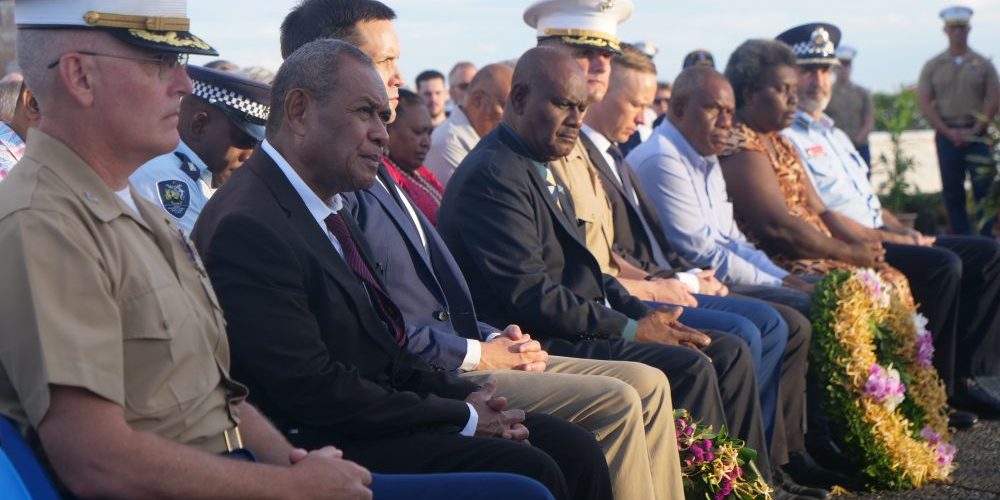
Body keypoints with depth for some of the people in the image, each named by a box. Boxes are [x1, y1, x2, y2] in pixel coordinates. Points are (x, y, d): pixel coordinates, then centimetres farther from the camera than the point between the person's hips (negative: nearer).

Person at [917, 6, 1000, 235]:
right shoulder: (933, 66, 7)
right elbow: (924, 102, 2)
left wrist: (975, 130, -9)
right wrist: (948, 132, -7)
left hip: (977, 135, -1)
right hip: (947, 136, 1)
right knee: (952, 193, 3)